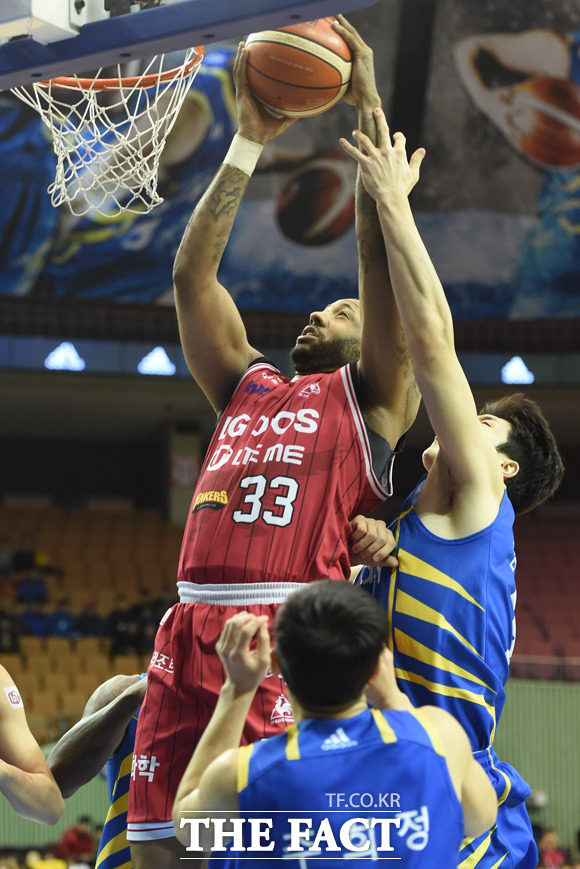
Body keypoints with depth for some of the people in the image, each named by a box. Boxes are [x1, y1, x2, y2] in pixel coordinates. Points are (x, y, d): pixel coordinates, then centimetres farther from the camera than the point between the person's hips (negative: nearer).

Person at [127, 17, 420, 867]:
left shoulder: (370, 394, 12)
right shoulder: (248, 384, 26)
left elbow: (379, 255, 3)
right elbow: (192, 272, 22)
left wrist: (368, 106, 4)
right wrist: (250, 140, 21)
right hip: (190, 630, 6)